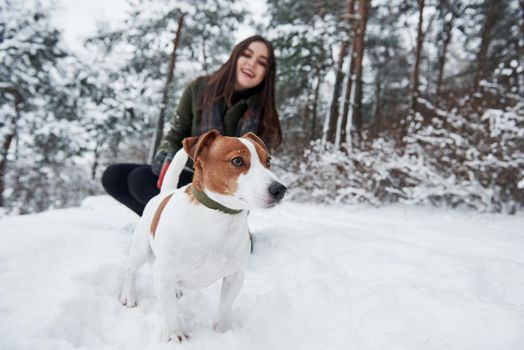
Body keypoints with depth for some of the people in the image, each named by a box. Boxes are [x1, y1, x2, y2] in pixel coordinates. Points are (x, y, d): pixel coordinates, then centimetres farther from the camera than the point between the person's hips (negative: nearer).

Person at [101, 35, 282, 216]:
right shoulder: (200, 87, -5)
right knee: (113, 176, -12)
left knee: (140, 179, -24)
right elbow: (177, 133, 3)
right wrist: (166, 154, -18)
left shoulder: (264, 112, -11)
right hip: (189, 175, 4)